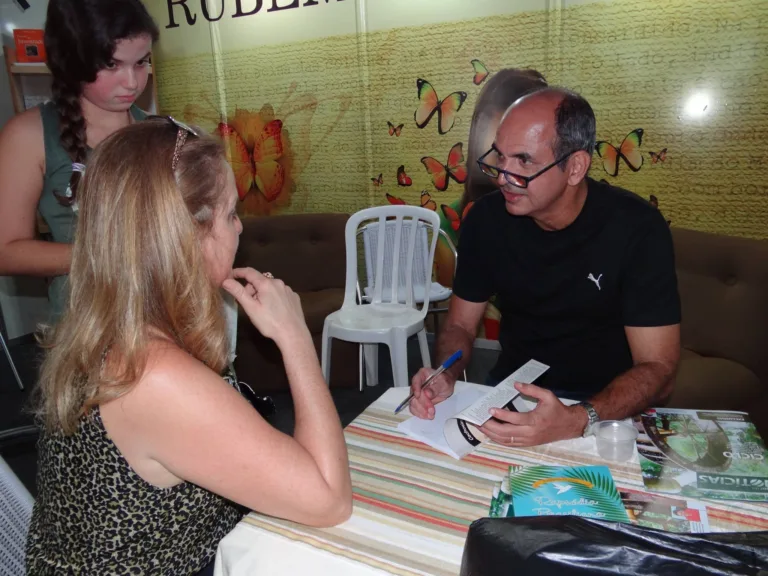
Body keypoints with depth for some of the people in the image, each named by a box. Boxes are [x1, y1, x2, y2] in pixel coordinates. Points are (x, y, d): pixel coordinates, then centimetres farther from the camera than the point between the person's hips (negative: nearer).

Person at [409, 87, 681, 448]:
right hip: (512, 388, 3)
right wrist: (445, 376, -21)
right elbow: (460, 325, 1)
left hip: (608, 405, -2)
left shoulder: (635, 228, -17)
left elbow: (656, 367, -17)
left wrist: (578, 421, -35)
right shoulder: (486, 217, -9)